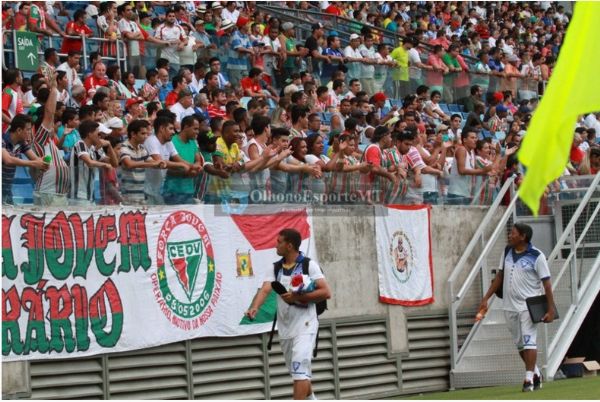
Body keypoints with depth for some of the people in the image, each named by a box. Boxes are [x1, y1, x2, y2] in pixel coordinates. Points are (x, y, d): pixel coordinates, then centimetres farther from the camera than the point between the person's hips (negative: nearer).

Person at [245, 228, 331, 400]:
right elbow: (265, 289, -8)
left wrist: (298, 297, -19)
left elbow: (326, 292, -12)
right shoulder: (276, 268, 7)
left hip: (305, 326, -6)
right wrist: (255, 307, -28)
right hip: (285, 328, 6)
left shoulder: (309, 265, -6)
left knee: (299, 369, -16)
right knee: (297, 371, 17)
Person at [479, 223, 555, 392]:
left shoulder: (537, 256, -10)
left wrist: (551, 309, -15)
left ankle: (529, 379, -11)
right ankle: (536, 374, 24)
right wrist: (486, 298, 13)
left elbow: (546, 283, -10)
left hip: (528, 306, -6)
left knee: (529, 341, -12)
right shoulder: (507, 252, 8)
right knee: (520, 344, 10)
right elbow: (500, 276, 16)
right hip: (510, 307, 6)